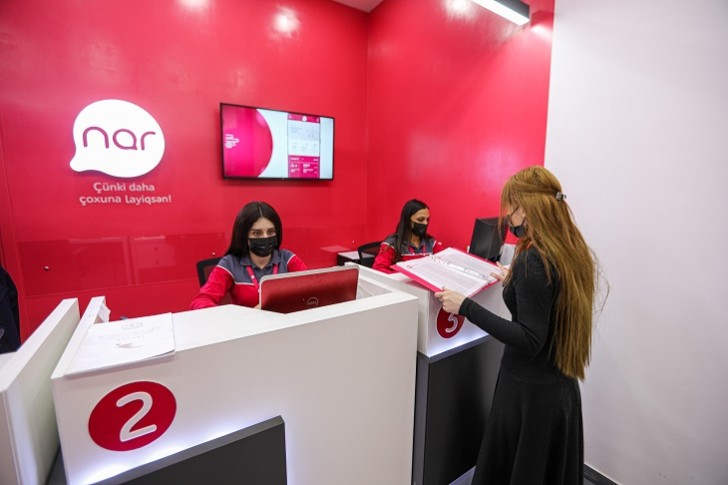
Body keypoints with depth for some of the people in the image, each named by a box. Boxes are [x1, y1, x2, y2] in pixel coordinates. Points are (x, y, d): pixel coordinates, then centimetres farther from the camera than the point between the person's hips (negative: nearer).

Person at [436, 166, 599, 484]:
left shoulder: (533, 258, -26)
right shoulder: (573, 250, 0)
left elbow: (529, 341, -27)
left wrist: (465, 307, -27)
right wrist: (513, 284, 18)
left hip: (529, 390, -8)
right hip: (561, 387, 8)